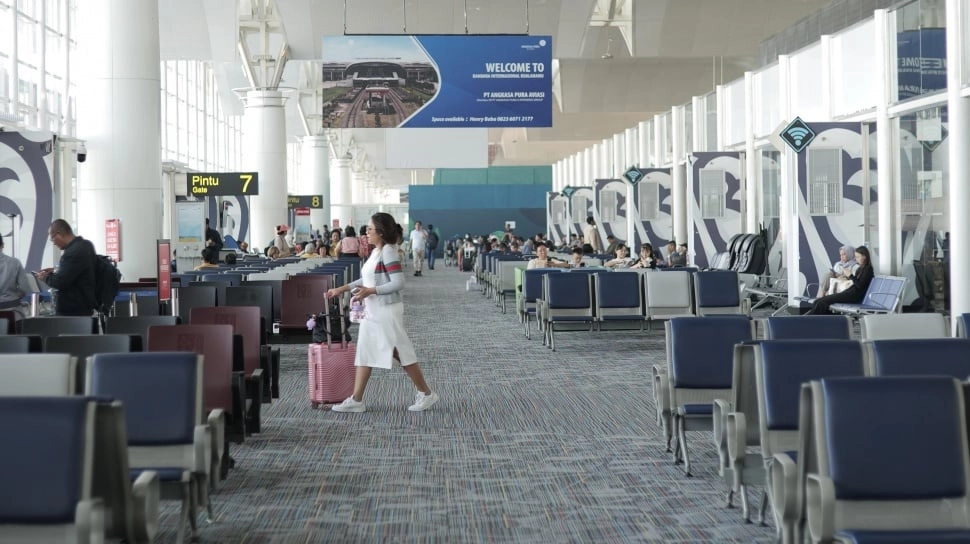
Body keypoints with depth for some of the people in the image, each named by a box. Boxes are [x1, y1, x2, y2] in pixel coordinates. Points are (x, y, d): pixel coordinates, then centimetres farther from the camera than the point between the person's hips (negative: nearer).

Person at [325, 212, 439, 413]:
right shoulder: (376, 252, 10)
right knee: (365, 353, 9)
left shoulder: (388, 251, -16)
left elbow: (398, 283, -22)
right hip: (373, 312, 9)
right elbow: (367, 279, 20)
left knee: (401, 352, 0)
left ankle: (426, 394, 12)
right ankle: (356, 400, 12)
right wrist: (342, 289, 16)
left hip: (387, 311, -9)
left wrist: (370, 291, -24)